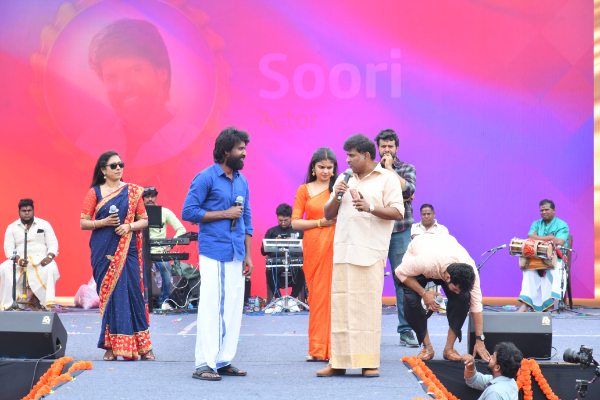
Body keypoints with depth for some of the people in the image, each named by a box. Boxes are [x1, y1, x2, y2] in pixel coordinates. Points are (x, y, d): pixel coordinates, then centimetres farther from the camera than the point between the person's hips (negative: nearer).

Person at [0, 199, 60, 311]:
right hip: (19, 261, 1)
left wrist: (49, 257, -17)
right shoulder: (12, 228, 12)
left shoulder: (44, 225, 11)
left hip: (41, 259, -1)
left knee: (51, 268, -35)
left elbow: (53, 244, 5)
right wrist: (18, 259, -18)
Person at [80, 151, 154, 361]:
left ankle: (143, 346, -1)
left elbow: (144, 220, 9)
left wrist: (130, 226, -10)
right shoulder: (95, 192, 5)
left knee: (132, 292, -5)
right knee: (109, 294, -2)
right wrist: (103, 222, -13)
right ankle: (111, 346, 3)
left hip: (128, 250, 0)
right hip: (104, 250, 0)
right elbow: (83, 223, 3)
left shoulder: (133, 191, 9)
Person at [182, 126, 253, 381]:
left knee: (233, 308, 6)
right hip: (213, 253, -7)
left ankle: (224, 361, 12)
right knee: (211, 307, -8)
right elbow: (189, 212, -10)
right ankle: (204, 364, -6)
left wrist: (247, 255, 15)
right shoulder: (206, 178, -6)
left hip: (236, 255, 7)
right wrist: (225, 214, -11)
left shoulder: (242, 181, 16)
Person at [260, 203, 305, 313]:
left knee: (301, 270, -36)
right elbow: (263, 251, 13)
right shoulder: (271, 232, 22)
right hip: (276, 261, 1)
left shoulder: (299, 230, 19)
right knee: (269, 271, -35)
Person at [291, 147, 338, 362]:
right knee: (317, 294, -1)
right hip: (314, 247, -1)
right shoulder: (304, 190, 10)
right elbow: (295, 222, 5)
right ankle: (318, 349, 5)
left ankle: (333, 347, 1)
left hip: (337, 246, 1)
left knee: (335, 293, -5)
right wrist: (321, 222, -5)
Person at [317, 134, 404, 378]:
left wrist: (370, 208, -19)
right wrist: (336, 197, 1)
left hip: (370, 252, -5)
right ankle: (338, 362, 7)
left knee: (368, 305, -6)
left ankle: (370, 362, -1)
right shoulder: (344, 179, 19)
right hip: (343, 249, 5)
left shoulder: (387, 178, 3)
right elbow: (328, 215, 20)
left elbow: (398, 212, -6)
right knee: (340, 305, 3)